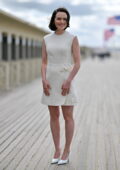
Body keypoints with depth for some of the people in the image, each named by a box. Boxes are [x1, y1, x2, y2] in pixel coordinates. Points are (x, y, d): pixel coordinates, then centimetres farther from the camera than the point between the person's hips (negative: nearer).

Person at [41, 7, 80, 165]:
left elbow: (77, 63, -7)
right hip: (51, 82, 4)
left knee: (68, 117, 0)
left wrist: (68, 81, -18)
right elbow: (44, 63, 6)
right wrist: (44, 81, -10)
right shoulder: (46, 39, 7)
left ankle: (66, 151, 13)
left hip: (66, 81, -3)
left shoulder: (73, 38, -4)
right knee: (53, 116, 7)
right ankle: (57, 150, 19)